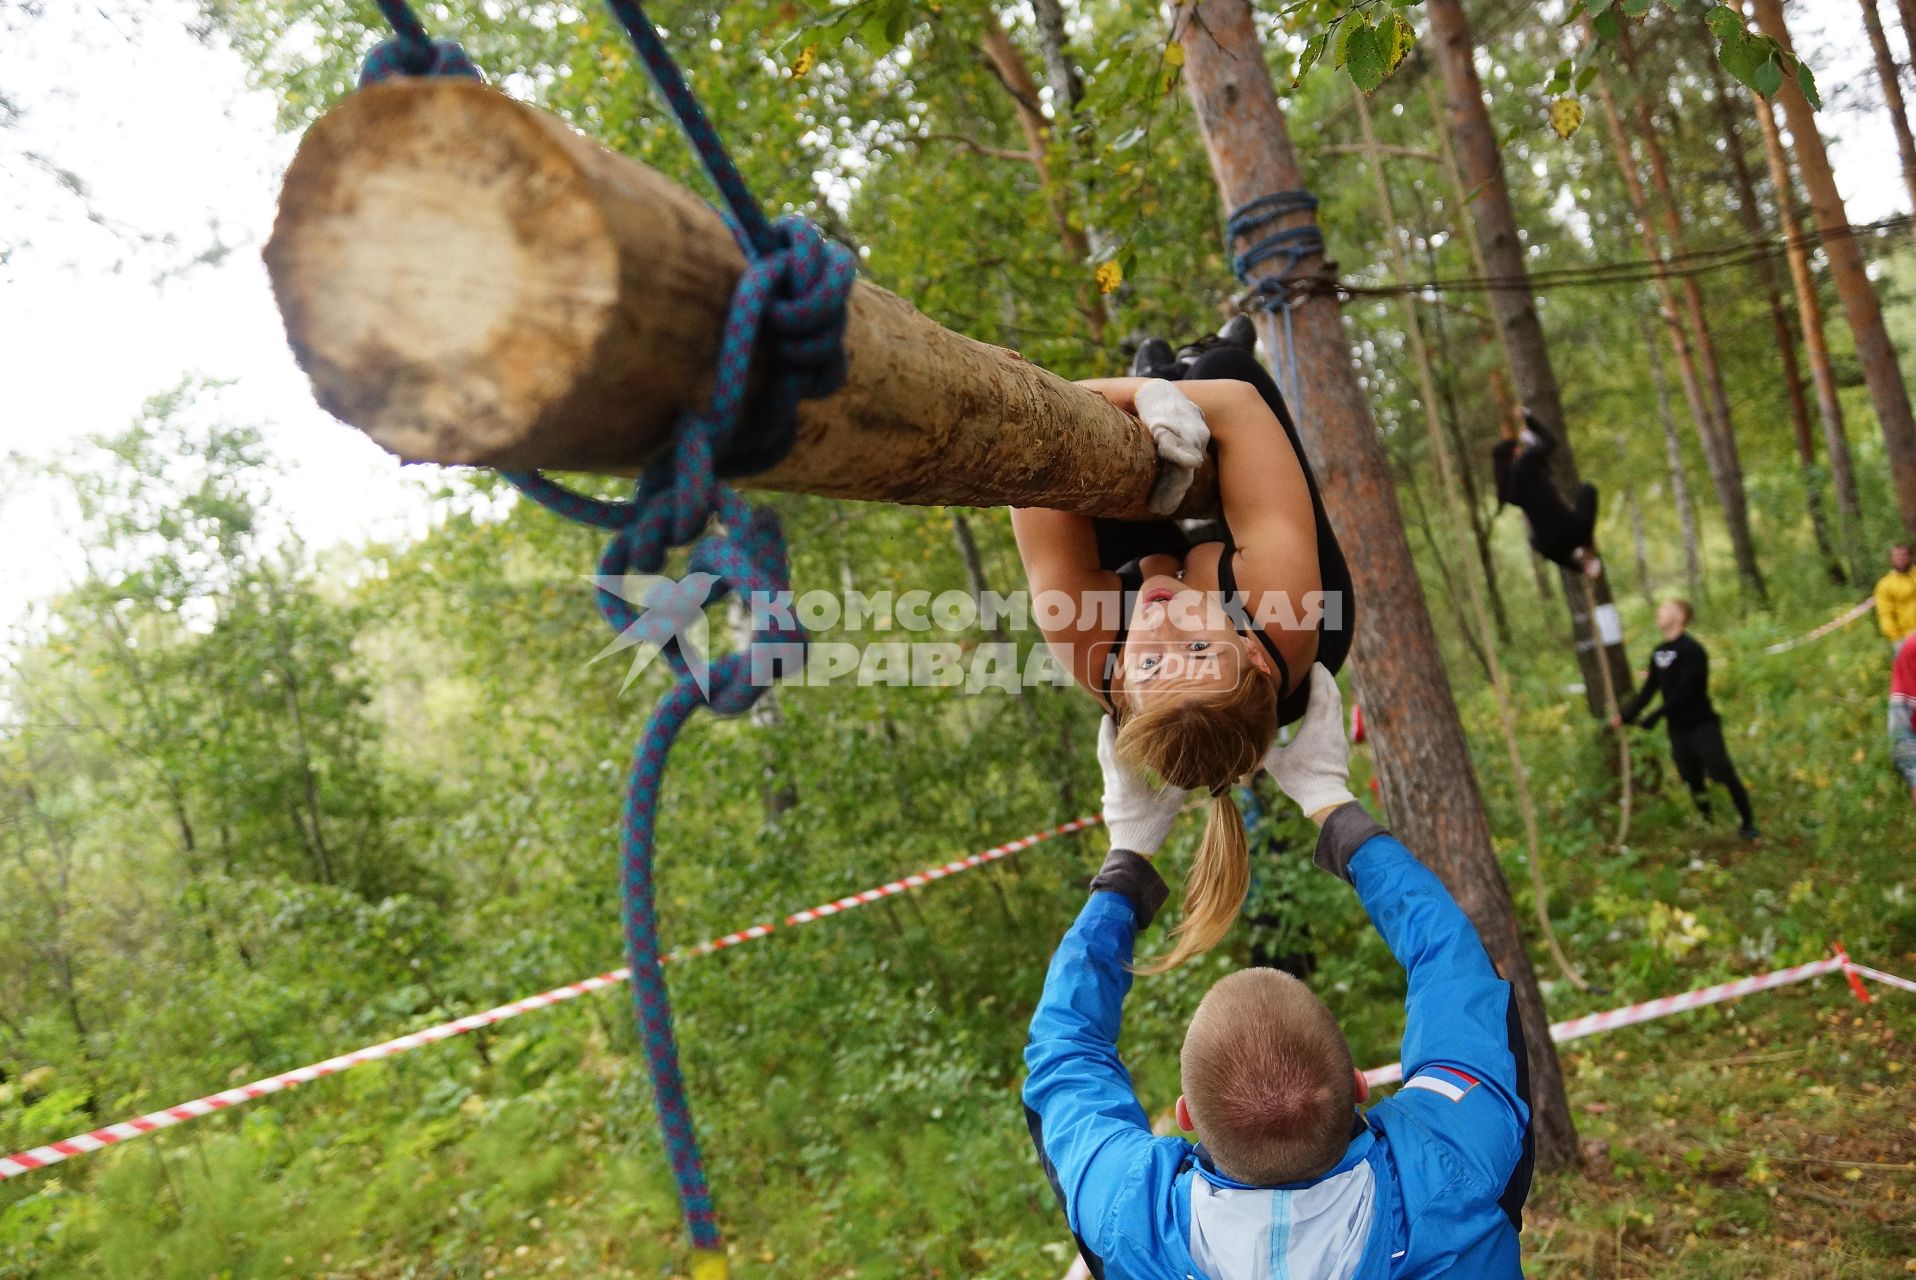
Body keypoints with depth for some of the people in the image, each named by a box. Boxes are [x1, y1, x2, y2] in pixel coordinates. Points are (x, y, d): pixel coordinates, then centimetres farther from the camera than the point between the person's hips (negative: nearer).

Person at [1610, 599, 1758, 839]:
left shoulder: (1692, 650, -14)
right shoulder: (1658, 652, 9)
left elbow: (1684, 691, -21)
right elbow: (1649, 690, 10)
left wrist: (1655, 716, -23)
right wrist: (1626, 715, 1)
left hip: (1702, 724, -7)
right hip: (1678, 729, 7)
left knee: (1724, 774, -9)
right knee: (1694, 783, 10)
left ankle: (1748, 824, 2)